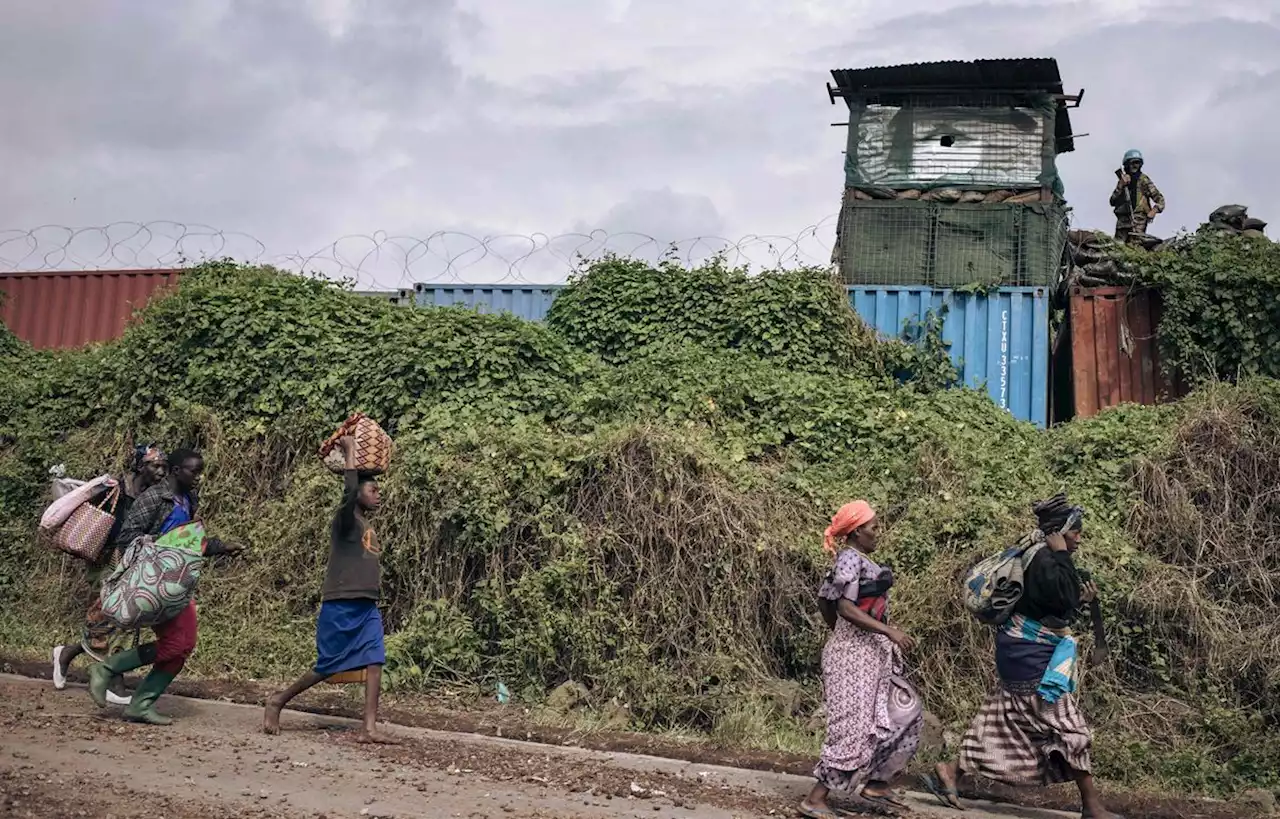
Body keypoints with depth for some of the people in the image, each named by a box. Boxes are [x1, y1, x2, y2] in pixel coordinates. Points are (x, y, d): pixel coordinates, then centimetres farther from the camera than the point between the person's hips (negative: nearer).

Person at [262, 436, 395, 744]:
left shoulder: (368, 527, 17)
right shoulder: (345, 521, -7)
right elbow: (349, 492, -28)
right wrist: (350, 450, -21)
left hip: (367, 607, 7)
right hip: (340, 606, -7)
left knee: (375, 661, -8)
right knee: (328, 667, -2)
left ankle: (369, 728, -11)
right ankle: (278, 700, 19)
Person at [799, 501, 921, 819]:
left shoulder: (856, 560, 14)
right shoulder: (851, 558, -14)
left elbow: (823, 599, 20)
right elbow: (845, 607, -23)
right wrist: (889, 631, -24)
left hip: (871, 652, 10)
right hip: (855, 653, -10)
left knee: (905, 714, 13)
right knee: (854, 726, -8)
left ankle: (876, 786, 17)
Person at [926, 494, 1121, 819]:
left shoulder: (1045, 560, 15)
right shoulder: (1045, 561, -16)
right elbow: (1065, 601, -26)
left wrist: (1081, 600, 11)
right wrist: (1062, 556, -20)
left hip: (1027, 656, 10)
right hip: (1031, 659, -10)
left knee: (1007, 725, 11)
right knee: (1068, 728, -3)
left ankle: (949, 772, 10)